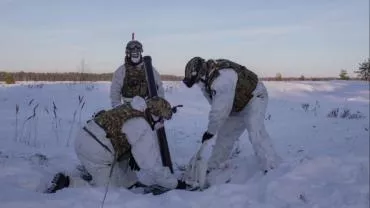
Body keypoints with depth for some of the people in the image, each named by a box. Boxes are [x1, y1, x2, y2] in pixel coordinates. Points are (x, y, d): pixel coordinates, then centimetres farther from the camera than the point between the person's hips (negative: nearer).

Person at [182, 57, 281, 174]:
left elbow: (220, 110, -34)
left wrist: (210, 131, -26)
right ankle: (211, 167, 23)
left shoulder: (222, 78, -35)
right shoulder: (210, 78, -4)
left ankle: (272, 170, -28)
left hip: (255, 98, -9)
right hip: (238, 106, 9)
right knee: (225, 135, 11)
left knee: (255, 132, -28)